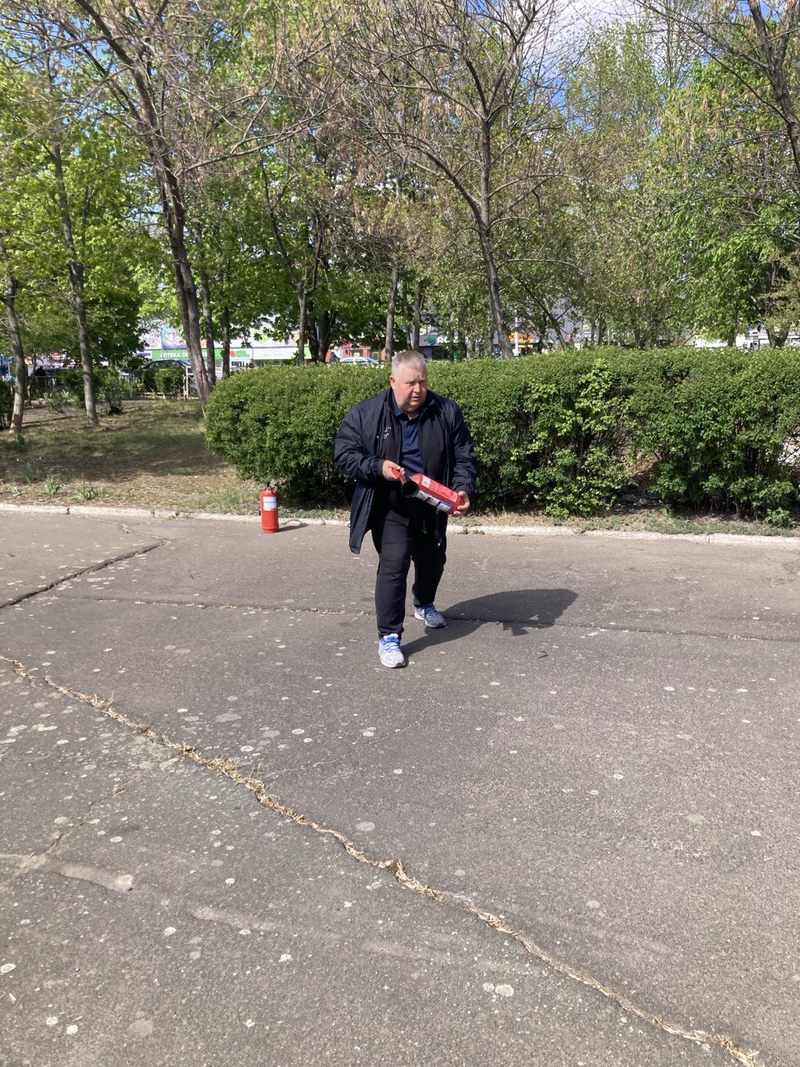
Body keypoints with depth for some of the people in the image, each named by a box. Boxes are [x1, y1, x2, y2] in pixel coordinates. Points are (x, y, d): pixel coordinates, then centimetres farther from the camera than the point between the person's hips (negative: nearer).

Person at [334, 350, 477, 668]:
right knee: (394, 564, -19)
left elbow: (464, 457, -2)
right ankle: (389, 636, -7)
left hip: (432, 509, 4)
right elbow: (344, 454, -9)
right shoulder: (365, 414, -11)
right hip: (391, 510, -4)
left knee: (433, 561, 21)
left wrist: (463, 490, -19)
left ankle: (424, 605, 53)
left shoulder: (447, 412, -6)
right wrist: (378, 467, -25)